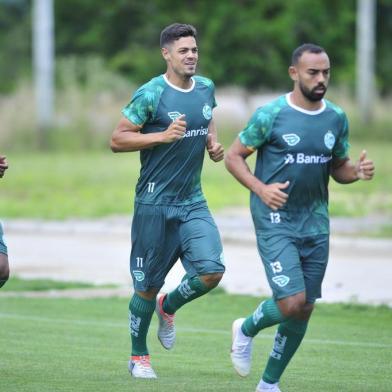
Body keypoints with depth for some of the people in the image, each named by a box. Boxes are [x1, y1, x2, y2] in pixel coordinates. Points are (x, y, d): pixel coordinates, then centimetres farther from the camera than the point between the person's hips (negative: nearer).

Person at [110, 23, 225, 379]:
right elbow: (117, 140, -12)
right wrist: (163, 136, -22)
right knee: (148, 286, 4)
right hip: (155, 203, -5)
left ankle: (169, 307, 19)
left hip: (193, 202, 5)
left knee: (212, 271, -12)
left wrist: (213, 143, 6)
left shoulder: (206, 88, 6)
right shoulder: (151, 94, -13)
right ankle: (139, 356, 24)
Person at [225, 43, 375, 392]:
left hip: (316, 223, 5)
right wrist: (260, 188, -17)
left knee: (304, 311, 7)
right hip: (275, 222, -5)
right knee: (291, 302, -17)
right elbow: (233, 157, -2)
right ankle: (247, 329, 15)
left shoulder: (337, 119, 5)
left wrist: (357, 171, -6)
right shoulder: (271, 115, -9)